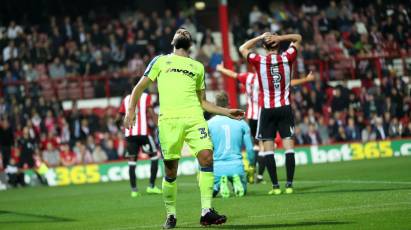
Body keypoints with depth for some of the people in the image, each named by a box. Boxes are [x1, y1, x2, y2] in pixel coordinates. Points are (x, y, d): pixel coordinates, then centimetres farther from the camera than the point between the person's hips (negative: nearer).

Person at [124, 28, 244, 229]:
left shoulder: (198, 67, 26)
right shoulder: (161, 61, 20)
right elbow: (140, 87, 18)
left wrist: (227, 112, 18)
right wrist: (131, 110, 4)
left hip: (194, 118, 2)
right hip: (169, 119, -2)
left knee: (206, 157, -17)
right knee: (170, 170, -2)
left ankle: (206, 212, -15)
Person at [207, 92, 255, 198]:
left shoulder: (209, 123, 0)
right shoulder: (241, 122, 5)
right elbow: (250, 148, 7)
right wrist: (252, 165, 24)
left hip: (218, 168, -1)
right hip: (237, 167, 1)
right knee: (242, 191, 27)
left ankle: (221, 184, -14)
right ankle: (237, 181, -10)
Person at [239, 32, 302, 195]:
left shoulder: (259, 61, -6)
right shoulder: (287, 58, -2)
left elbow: (243, 49, 12)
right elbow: (298, 38, 13)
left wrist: (260, 37, 6)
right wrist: (280, 38, -2)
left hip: (267, 109, -1)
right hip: (285, 108, 1)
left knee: (268, 148, 2)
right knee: (288, 146, 1)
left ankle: (275, 186, -2)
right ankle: (289, 185, -2)